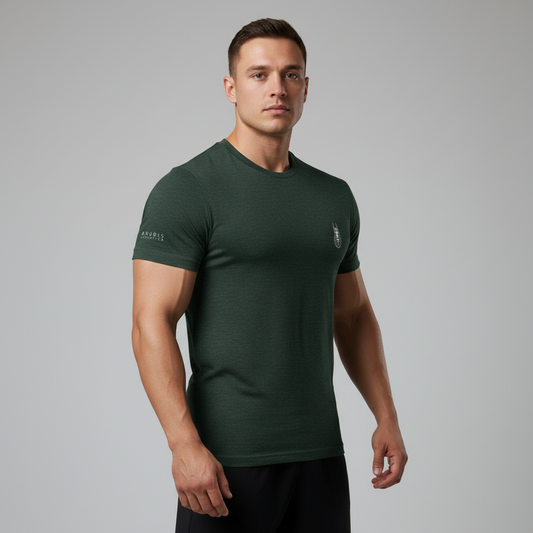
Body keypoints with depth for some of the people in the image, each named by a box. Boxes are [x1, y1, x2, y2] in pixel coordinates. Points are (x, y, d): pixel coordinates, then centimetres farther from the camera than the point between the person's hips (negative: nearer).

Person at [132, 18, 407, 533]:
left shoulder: (334, 197, 11)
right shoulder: (187, 191, -9)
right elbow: (152, 323, -14)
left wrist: (386, 417, 11)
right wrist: (184, 444, -22)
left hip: (320, 453, 6)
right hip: (226, 460, -6)